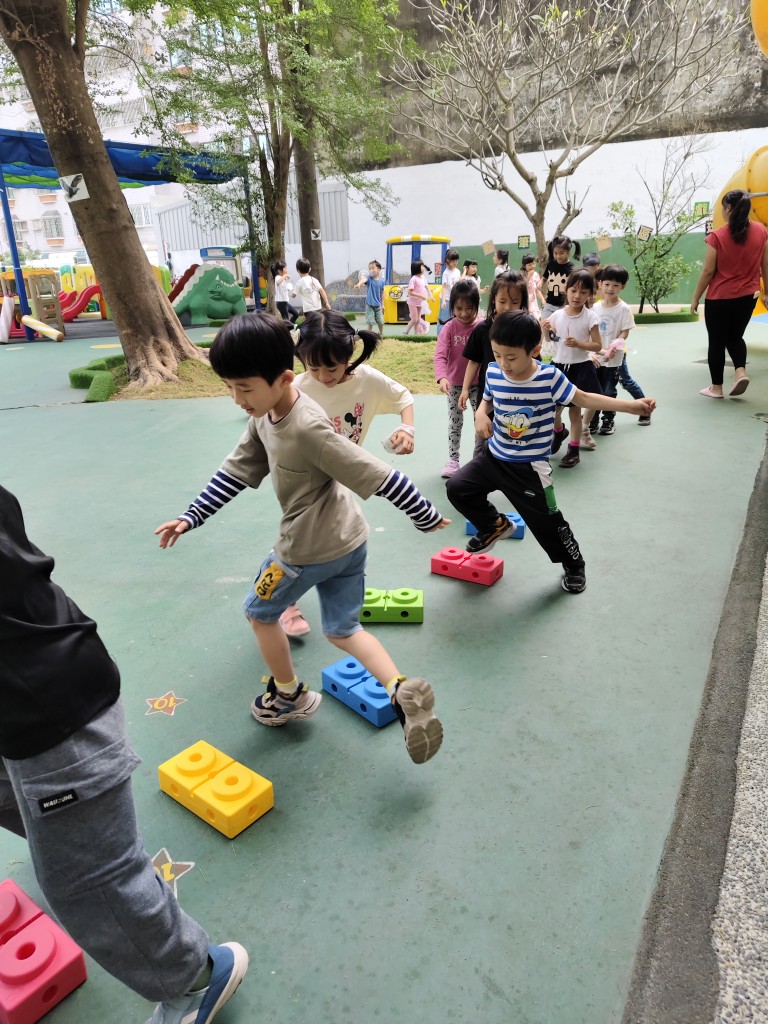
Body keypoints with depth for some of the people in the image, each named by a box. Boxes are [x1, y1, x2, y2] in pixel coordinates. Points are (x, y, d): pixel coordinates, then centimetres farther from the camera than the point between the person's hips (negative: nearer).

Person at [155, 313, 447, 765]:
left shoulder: (309, 428, -29)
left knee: (260, 612, 17)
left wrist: (426, 516, -12)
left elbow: (379, 476, -24)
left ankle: (289, 696, 35)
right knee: (344, 630, 19)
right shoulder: (265, 416, 0)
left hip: (309, 548, -9)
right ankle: (403, 691, 2)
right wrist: (190, 517, 7)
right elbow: (236, 471, 9)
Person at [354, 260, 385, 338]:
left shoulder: (381, 281, -1)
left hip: (378, 305, 3)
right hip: (369, 304, -3)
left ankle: (381, 334, 35)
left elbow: (382, 293, 8)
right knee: (370, 322, -2)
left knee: (380, 321, 10)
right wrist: (359, 284, -58)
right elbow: (364, 279, -35)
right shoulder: (369, 278, -11)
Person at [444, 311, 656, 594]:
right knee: (456, 488, 0)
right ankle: (495, 526, 26)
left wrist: (633, 405, -11)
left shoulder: (550, 377, -18)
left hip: (529, 468, -4)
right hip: (493, 457, 4)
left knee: (547, 522, 4)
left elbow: (584, 399, -7)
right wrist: (481, 413, -11)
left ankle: (574, 565, 32)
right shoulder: (493, 372, -7)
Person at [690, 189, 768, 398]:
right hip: (748, 296, 4)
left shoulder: (717, 236, -14)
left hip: (720, 298, -4)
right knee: (735, 336, 22)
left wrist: (695, 298, -3)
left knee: (717, 341, 8)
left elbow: (708, 271, -12)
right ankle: (741, 372, -1)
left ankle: (716, 387, 14)